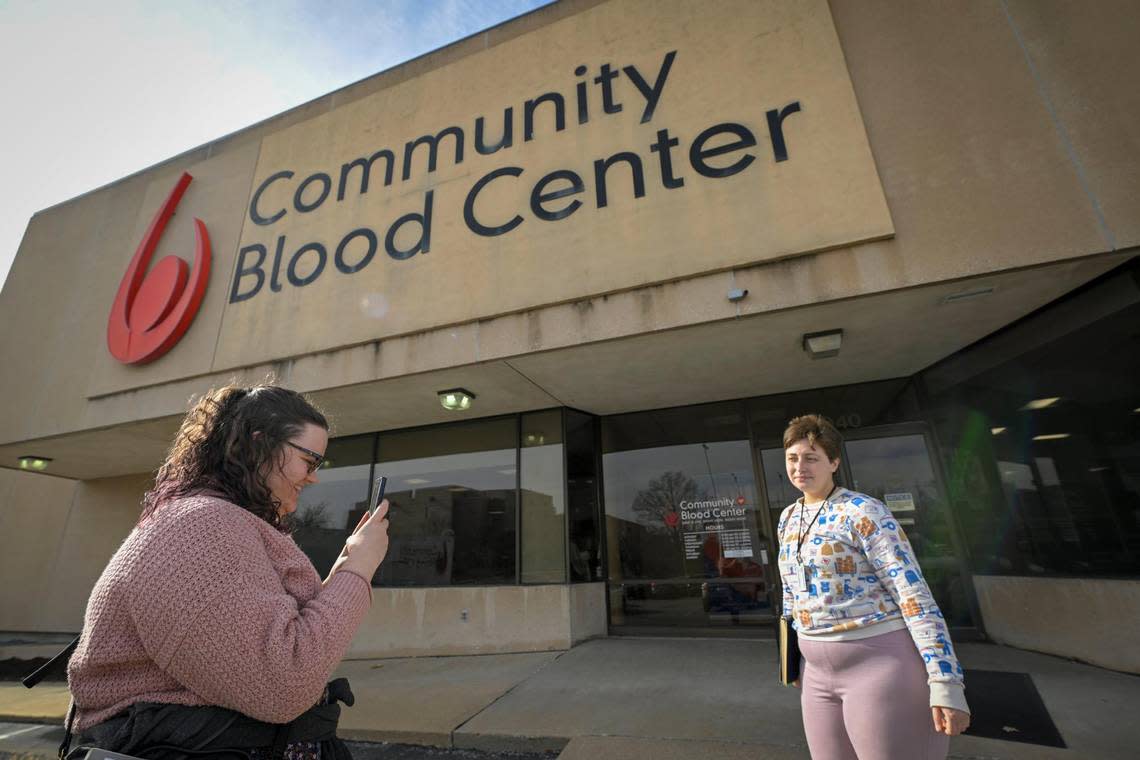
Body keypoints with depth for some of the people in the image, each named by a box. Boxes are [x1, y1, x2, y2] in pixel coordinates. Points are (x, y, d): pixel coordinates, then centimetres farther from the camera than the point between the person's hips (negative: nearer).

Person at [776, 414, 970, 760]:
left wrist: (946, 683, -21)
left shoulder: (864, 512, -13)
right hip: (821, 673, 7)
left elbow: (915, 594, -17)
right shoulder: (788, 519, 9)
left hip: (881, 665, -7)